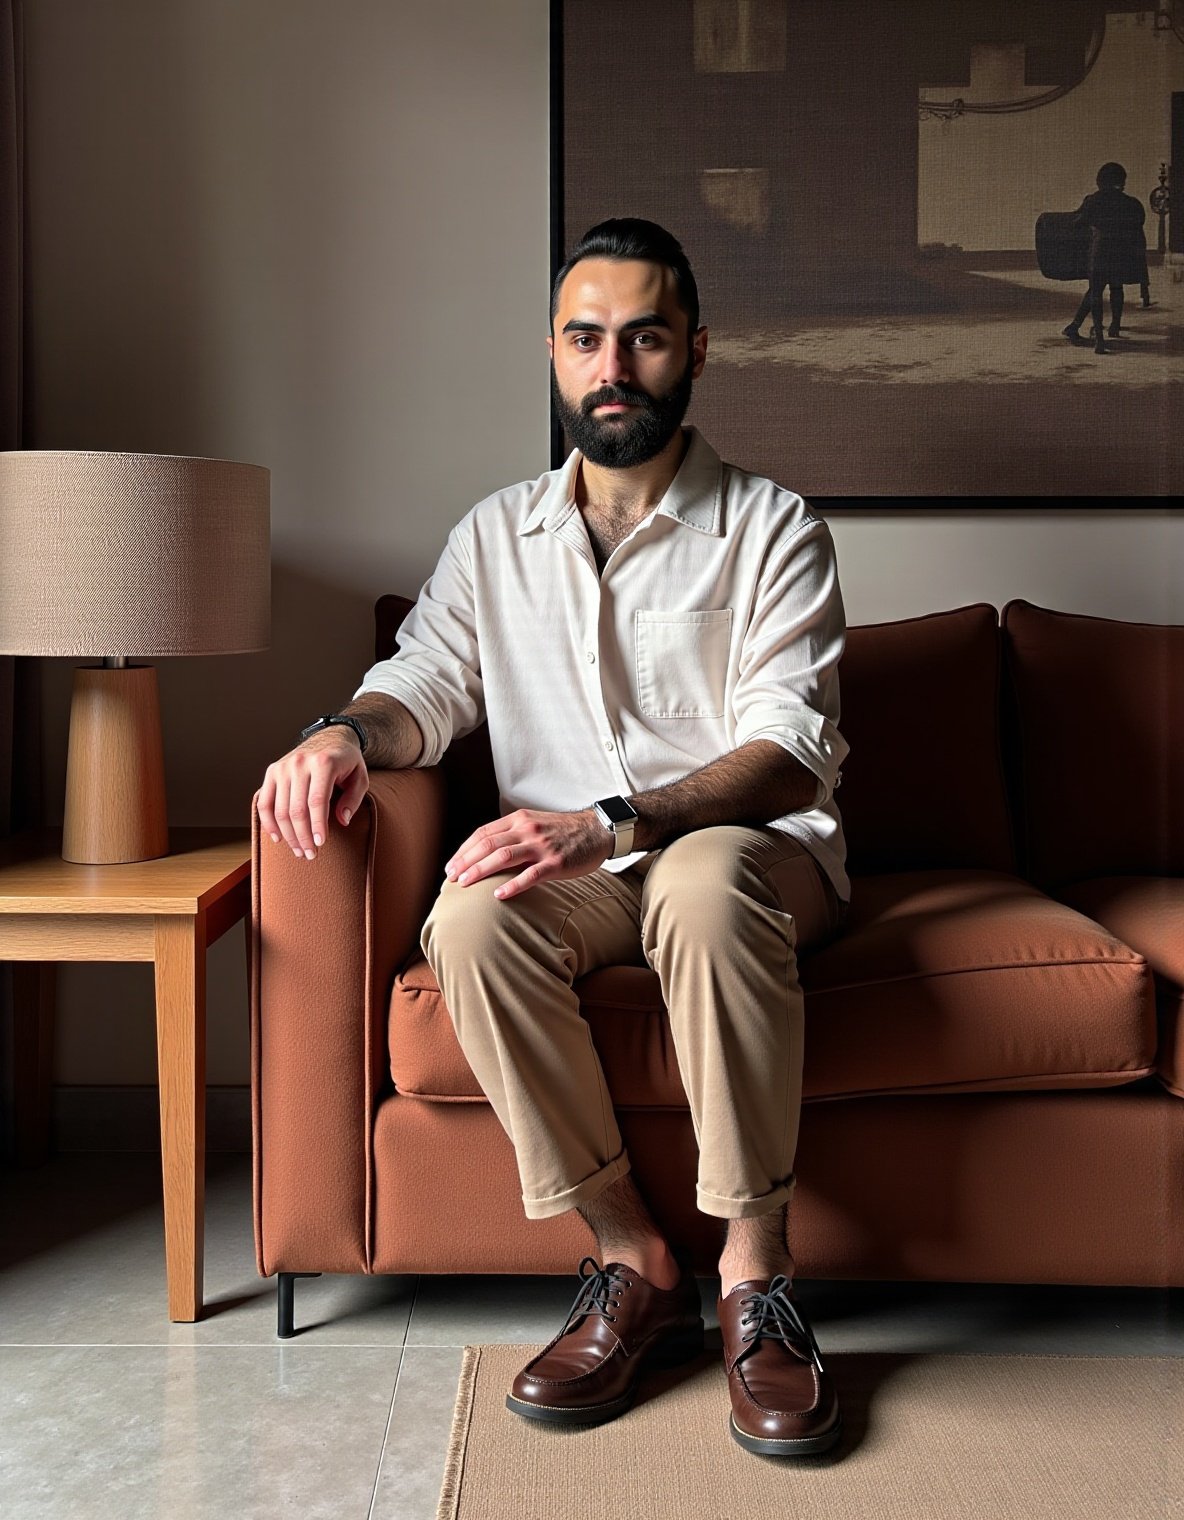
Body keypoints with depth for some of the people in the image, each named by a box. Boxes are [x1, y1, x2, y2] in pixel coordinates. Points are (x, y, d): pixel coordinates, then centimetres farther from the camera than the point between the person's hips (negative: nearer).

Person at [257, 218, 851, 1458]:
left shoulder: (770, 529, -1)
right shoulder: (495, 538, 13)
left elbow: (790, 747, -13)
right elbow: (426, 682, 7)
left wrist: (611, 823, -30)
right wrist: (348, 731, -20)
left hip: (752, 853, -3)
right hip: (581, 874, 3)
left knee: (706, 884, -39)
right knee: (469, 917, -31)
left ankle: (754, 1275, -25)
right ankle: (634, 1262, -17)